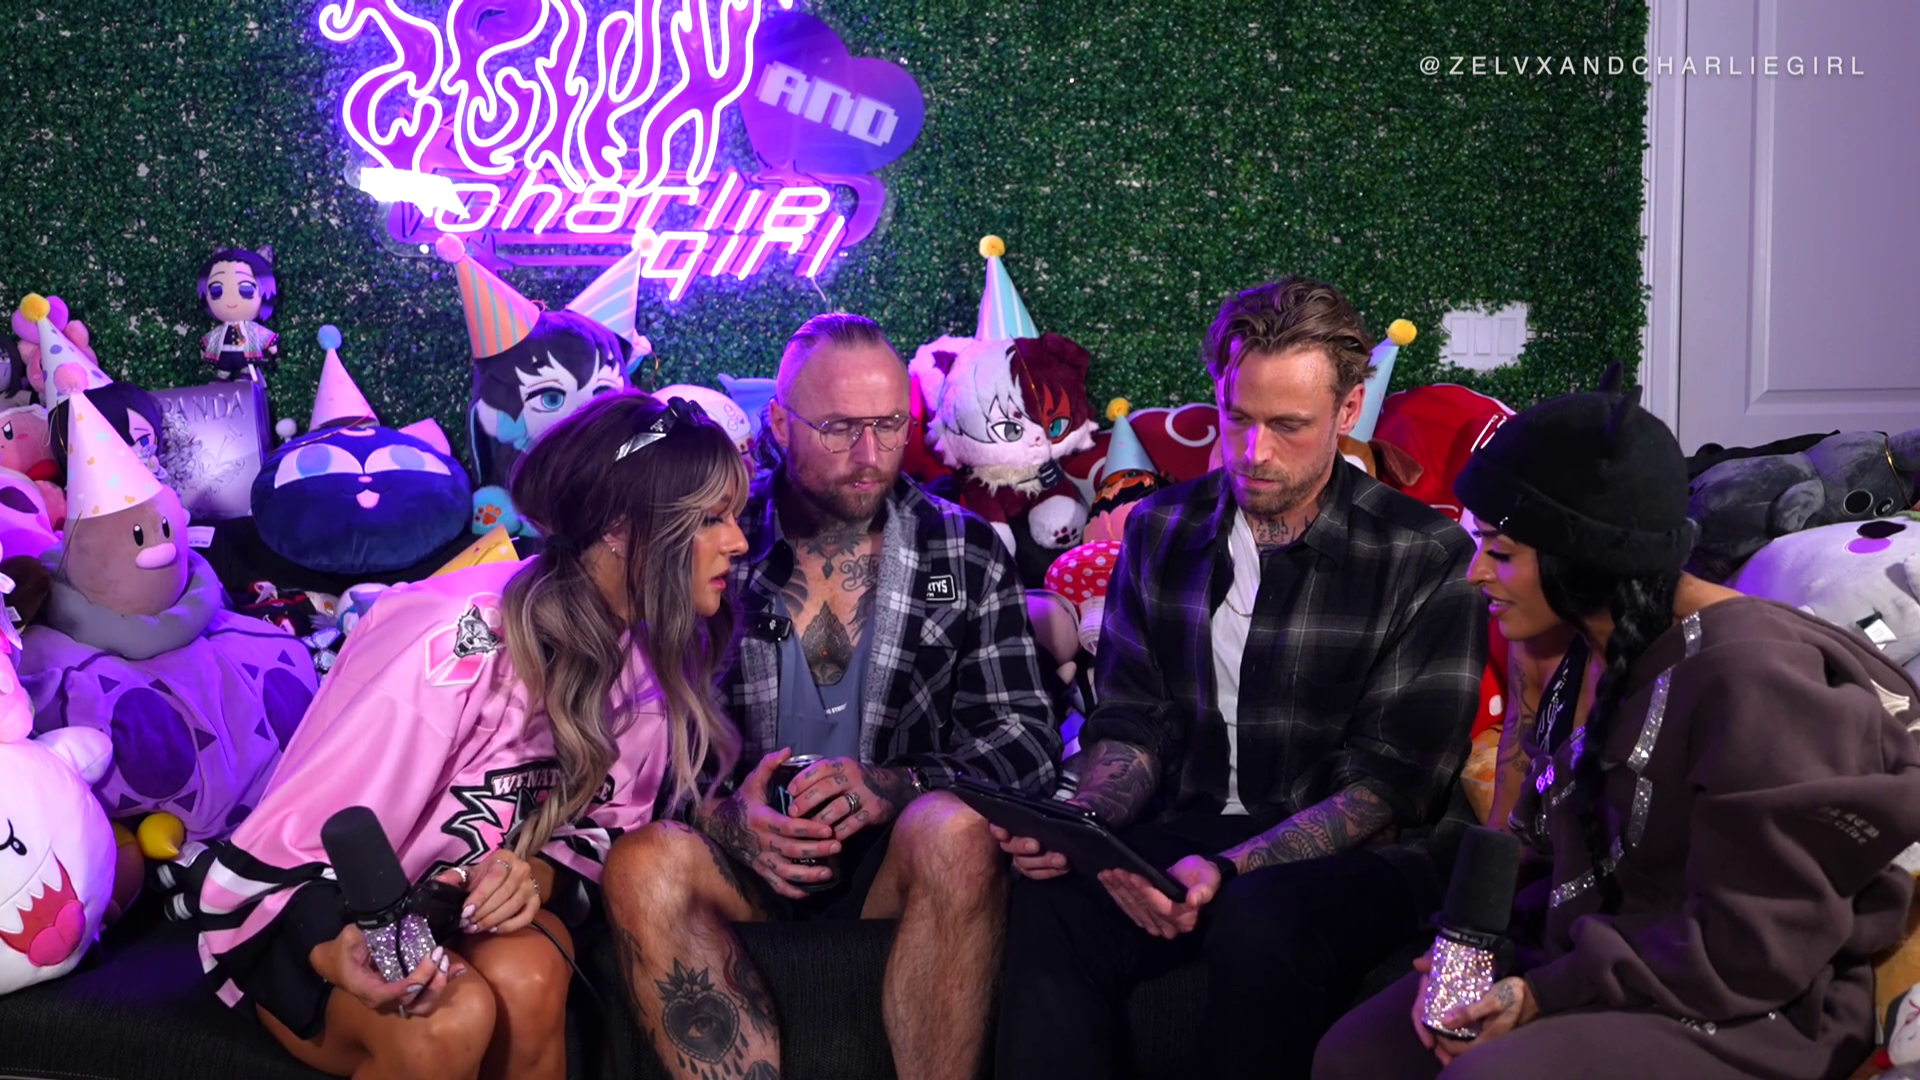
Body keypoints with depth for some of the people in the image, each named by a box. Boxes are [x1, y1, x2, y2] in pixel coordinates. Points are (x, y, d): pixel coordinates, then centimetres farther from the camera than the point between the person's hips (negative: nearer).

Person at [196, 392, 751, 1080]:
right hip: (307, 921, -5)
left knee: (525, 983, -29)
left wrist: (541, 876, -22)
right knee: (450, 1019, -34)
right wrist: (339, 954, -44)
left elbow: (602, 825, 1)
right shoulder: (456, 647, -28)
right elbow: (285, 852, -23)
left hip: (461, 917, 5)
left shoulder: (650, 652, -7)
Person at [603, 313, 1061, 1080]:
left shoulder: (965, 552, 5)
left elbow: (1028, 736, -1)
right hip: (739, 846, 0)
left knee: (959, 835, -34)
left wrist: (896, 785, -19)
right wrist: (723, 814, -19)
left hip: (896, 849, 0)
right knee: (643, 865, -31)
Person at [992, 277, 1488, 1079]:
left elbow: (1389, 782, -9)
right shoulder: (1161, 531, 9)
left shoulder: (1425, 557, -5)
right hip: (1185, 834, 3)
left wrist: (1229, 870, -23)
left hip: (1349, 856, -2)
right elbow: (1132, 727, 9)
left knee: (1259, 922, -36)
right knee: (1053, 902, -29)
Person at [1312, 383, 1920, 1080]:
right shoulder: (1587, 654, 8)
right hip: (1585, 973, 8)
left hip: (1748, 1016, -8)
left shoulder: (1746, 677, -20)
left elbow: (1756, 947, -21)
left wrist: (1547, 996, -21)